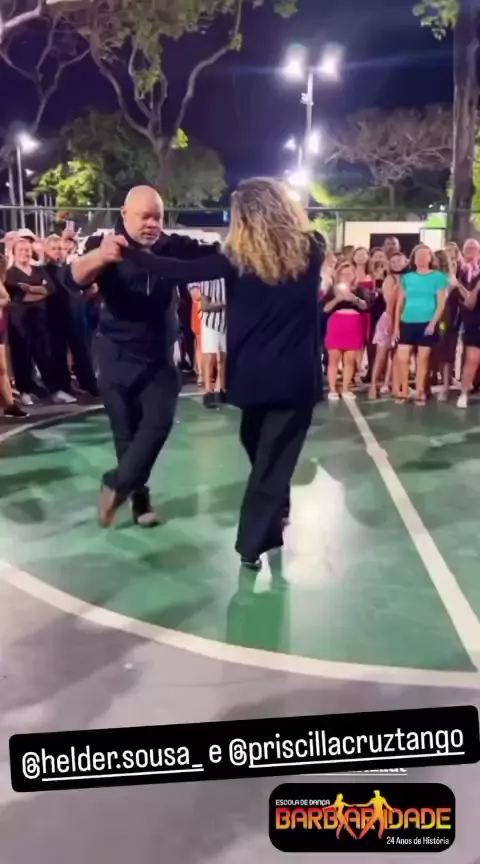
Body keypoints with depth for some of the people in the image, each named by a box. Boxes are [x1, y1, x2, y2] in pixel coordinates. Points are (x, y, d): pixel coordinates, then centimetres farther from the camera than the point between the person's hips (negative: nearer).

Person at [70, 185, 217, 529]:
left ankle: (118, 484, 6)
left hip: (160, 356, 2)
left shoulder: (172, 245, -1)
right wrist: (100, 257, -51)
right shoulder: (105, 245, -9)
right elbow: (77, 276, -28)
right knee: (126, 431, 4)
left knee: (159, 421, -9)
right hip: (118, 357, -2)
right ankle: (139, 498, 20)